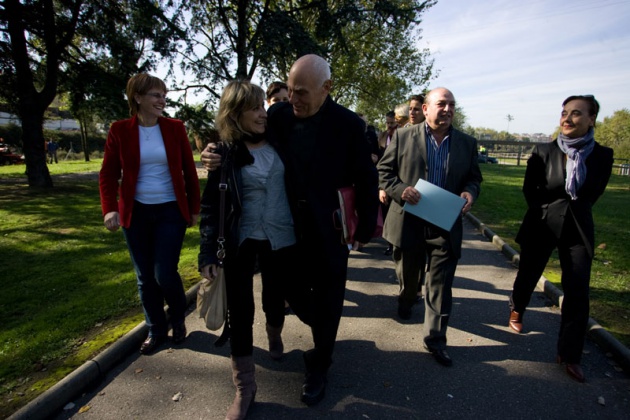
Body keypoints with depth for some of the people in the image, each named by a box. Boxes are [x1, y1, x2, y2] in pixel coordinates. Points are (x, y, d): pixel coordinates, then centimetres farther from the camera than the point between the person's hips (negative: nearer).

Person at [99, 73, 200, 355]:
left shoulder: (175, 128, -1)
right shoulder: (120, 130, 0)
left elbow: (189, 171, 2)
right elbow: (108, 174, 1)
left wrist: (194, 209, 1)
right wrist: (110, 209, -13)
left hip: (171, 211, -1)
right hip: (136, 214, 2)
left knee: (164, 274, -5)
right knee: (145, 278, 10)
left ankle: (178, 320, 26)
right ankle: (156, 330, 31)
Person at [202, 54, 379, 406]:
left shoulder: (348, 124, -11)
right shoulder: (278, 115, -4)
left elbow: (367, 181, -6)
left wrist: (365, 230, -3)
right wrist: (218, 156, -16)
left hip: (330, 232, -3)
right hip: (289, 228, 4)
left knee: (327, 299, 10)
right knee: (294, 290, 16)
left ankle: (319, 367, 35)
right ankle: (324, 335, 48)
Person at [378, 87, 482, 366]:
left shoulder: (467, 143, 5)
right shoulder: (403, 136, -2)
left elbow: (474, 178, 12)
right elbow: (384, 170, 0)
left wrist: (470, 193, -10)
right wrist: (400, 190, -18)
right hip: (408, 221, -1)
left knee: (441, 285, 5)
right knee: (407, 273, 20)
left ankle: (436, 339, 19)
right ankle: (405, 301, 52)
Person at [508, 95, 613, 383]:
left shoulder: (602, 155, -3)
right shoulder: (543, 151, -7)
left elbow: (592, 194, 8)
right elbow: (529, 190, 1)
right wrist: (548, 210, 2)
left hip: (578, 229, 1)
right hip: (542, 226, -1)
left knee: (577, 293, 1)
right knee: (527, 275, 13)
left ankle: (569, 355, 15)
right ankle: (516, 311, 45)